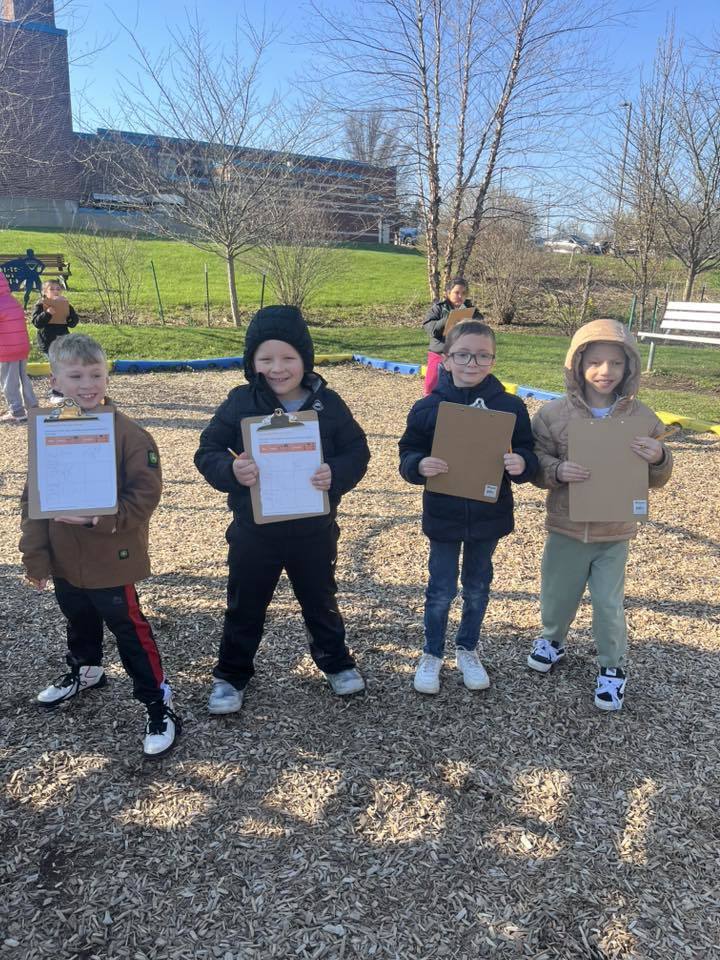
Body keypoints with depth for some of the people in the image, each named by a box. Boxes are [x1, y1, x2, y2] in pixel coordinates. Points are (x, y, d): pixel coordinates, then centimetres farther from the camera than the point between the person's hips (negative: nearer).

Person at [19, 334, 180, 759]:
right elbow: (33, 498, 1)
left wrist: (98, 517, -29)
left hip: (112, 559, -5)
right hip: (64, 559, 6)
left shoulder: (129, 434, -18)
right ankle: (85, 672, 54)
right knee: (79, 623, 28)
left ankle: (160, 705, 18)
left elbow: (145, 496, -19)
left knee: (130, 630, 4)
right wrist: (35, 555, 0)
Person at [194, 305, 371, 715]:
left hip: (314, 530, 1)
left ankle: (336, 661, 45)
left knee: (321, 602, 22)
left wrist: (336, 474, -25)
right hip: (254, 532, 0)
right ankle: (231, 674, 38)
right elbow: (207, 452, -7)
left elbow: (358, 452, -3)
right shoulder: (240, 403, -10)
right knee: (245, 608, 16)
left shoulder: (327, 403, -7)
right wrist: (230, 471, -29)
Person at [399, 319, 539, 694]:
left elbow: (528, 455, -2)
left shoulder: (510, 407, -7)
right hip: (443, 517, -1)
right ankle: (432, 654, 31)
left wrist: (521, 463, -25)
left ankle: (467, 650, 40)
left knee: (477, 588, 18)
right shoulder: (427, 408, -8)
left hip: (489, 518, 2)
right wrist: (419, 465, -26)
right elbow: (407, 455, -4)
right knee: (441, 591, 10)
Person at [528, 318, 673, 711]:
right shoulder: (553, 414, -10)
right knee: (557, 594, 17)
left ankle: (612, 666, 32)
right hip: (567, 528, 0)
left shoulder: (641, 417, -5)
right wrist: (558, 471, -26)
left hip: (615, 533, 0)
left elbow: (656, 479, 2)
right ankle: (552, 639, 47)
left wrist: (659, 459, -20)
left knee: (609, 603, 8)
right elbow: (536, 465, -5)